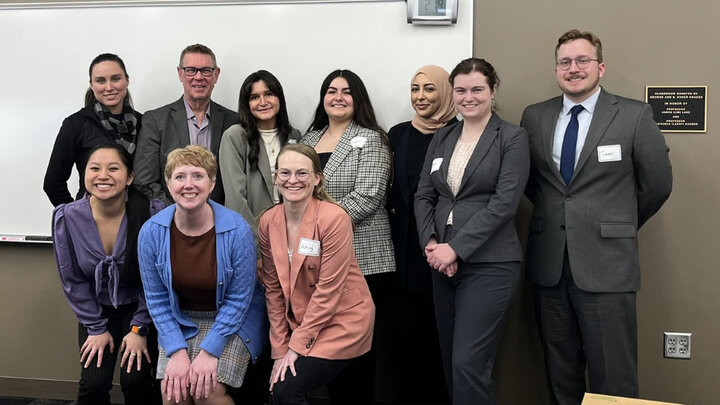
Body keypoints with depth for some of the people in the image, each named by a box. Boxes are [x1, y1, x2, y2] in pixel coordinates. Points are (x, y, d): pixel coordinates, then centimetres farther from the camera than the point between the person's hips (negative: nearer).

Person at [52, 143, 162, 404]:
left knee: (134, 380, -16)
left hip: (139, 307, -2)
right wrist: (97, 328, -4)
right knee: (93, 384, -12)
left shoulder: (152, 214, -22)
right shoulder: (67, 217, -13)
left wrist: (140, 329, -11)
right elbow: (73, 280, -3)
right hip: (97, 309, 2)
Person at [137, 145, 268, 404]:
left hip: (231, 321, -2)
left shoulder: (236, 230, -21)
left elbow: (238, 299, -14)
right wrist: (177, 351, -13)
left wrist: (209, 351, -18)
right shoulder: (151, 232, -13)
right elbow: (157, 298, -5)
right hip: (180, 322, 3)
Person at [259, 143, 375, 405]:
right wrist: (280, 348, -2)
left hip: (342, 321, -5)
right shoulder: (268, 222, -2)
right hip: (299, 322, 5)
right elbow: (273, 289, 2)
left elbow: (328, 290, -18)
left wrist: (296, 345, -13)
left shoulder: (334, 218, -19)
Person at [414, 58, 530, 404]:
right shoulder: (441, 139, 13)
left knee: (468, 364, -9)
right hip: (443, 263, 6)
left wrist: (456, 247, -16)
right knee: (450, 362, 12)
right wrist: (431, 244, -7)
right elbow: (424, 196, 9)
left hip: (489, 265, -5)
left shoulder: (512, 138, -3)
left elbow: (504, 203, -12)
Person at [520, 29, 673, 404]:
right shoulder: (534, 117, 7)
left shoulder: (635, 115, -3)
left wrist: (620, 226, 12)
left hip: (606, 265, -3)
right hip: (548, 264, 3)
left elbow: (657, 184, 5)